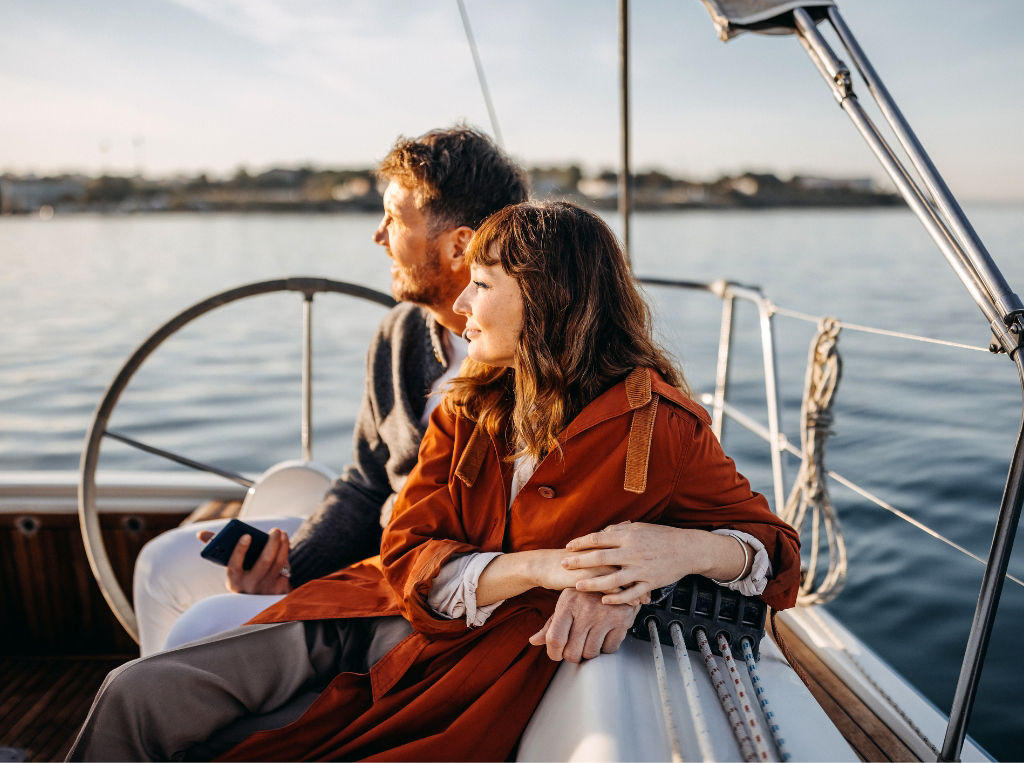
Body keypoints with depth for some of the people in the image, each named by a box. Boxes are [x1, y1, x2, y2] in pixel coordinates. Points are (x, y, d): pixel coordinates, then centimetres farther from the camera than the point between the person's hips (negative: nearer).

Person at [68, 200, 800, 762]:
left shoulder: (658, 427, -11)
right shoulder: (470, 407, 5)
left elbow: (776, 544, -3)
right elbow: (409, 556, -2)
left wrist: (691, 549, -25)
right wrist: (536, 566, -20)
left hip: (477, 664, -4)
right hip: (381, 613, 5)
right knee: (138, 695, -9)